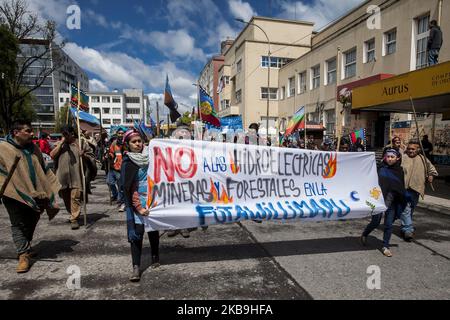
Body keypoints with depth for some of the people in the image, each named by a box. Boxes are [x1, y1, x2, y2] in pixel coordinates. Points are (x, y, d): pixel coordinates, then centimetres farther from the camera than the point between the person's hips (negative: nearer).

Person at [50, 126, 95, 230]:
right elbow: (52, 155, -2)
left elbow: (91, 156, 7)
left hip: (76, 176, -4)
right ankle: (73, 214, 34)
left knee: (75, 197, -8)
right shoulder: (59, 144, 12)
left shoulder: (81, 143, 4)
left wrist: (84, 155, -14)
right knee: (66, 198, 14)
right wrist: (61, 143, -6)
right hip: (63, 176, 4)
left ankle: (74, 219, -1)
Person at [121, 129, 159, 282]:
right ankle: (136, 267, -2)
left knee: (153, 229, 12)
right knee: (137, 232, -7)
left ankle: (155, 257, 29)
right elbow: (129, 189, -11)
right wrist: (139, 207, -16)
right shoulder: (128, 163, -7)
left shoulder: (149, 156, 3)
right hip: (137, 202, -4)